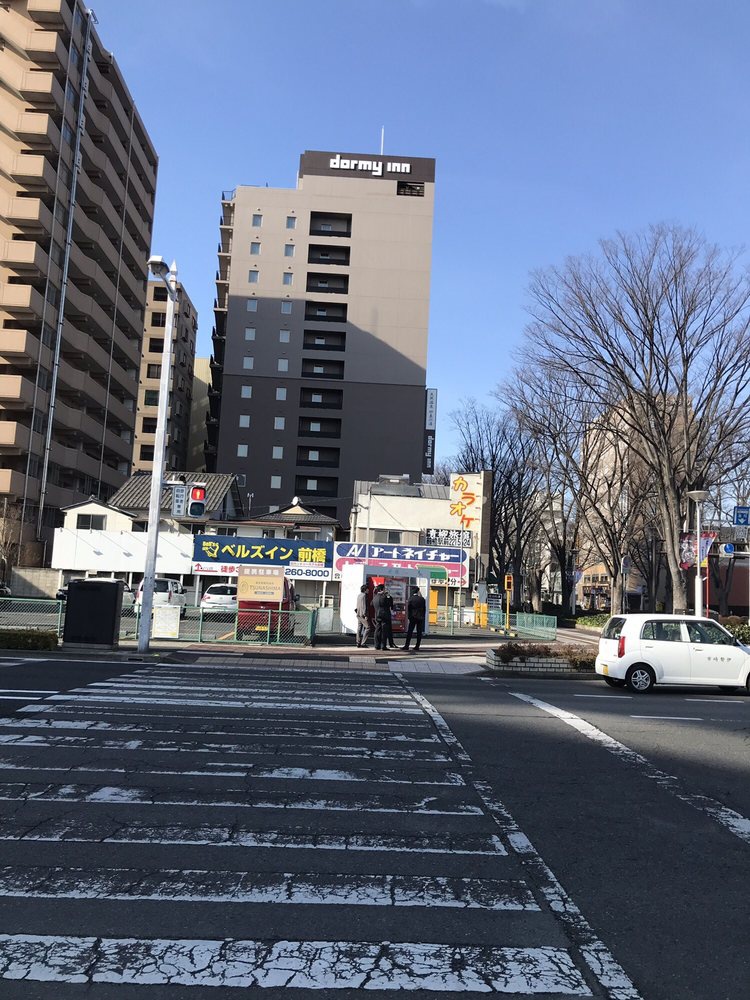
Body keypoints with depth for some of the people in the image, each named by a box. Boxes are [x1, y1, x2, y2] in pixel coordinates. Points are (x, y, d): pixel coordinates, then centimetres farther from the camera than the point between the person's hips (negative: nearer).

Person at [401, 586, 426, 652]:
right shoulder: (422, 599, 2)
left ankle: (406, 646, -5)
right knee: (419, 632, 6)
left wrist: (409, 616, 3)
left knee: (410, 632, 0)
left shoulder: (411, 599, -5)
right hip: (420, 618, 2)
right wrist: (423, 616, 12)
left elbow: (408, 608, -5)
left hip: (413, 617, -2)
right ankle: (417, 646, 5)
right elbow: (424, 609, 5)